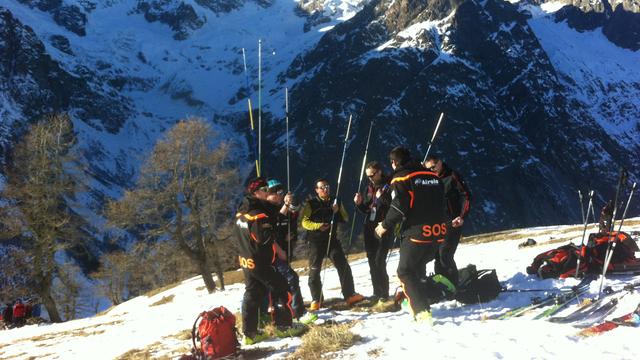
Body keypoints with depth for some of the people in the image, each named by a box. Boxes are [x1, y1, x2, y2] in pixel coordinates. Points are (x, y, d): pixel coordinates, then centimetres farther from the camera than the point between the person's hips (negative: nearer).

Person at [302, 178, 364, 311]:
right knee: (314, 270, 0)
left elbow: (345, 219, 8)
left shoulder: (335, 202, 10)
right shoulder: (311, 203, 0)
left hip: (332, 239, 2)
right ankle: (316, 300, 10)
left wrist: (337, 212, -12)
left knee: (343, 266, -8)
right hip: (316, 241, -2)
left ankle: (350, 295, -4)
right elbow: (304, 222, -5)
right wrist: (317, 226, -23)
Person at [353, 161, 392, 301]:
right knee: (372, 262, 6)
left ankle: (384, 294, -8)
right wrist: (359, 204, 1)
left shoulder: (389, 186, -5)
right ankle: (377, 293, 13)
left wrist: (383, 198, -24)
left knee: (379, 261, -14)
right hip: (370, 229, 7)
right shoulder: (369, 188, 15)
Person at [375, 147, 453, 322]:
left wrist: (385, 225, 1)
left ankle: (422, 311, -9)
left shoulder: (400, 179, -7)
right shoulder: (433, 176, 12)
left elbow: (398, 208, -14)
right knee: (418, 267, 23)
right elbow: (441, 204, 17)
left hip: (416, 233, -7)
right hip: (438, 232, 7)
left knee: (405, 272, 2)